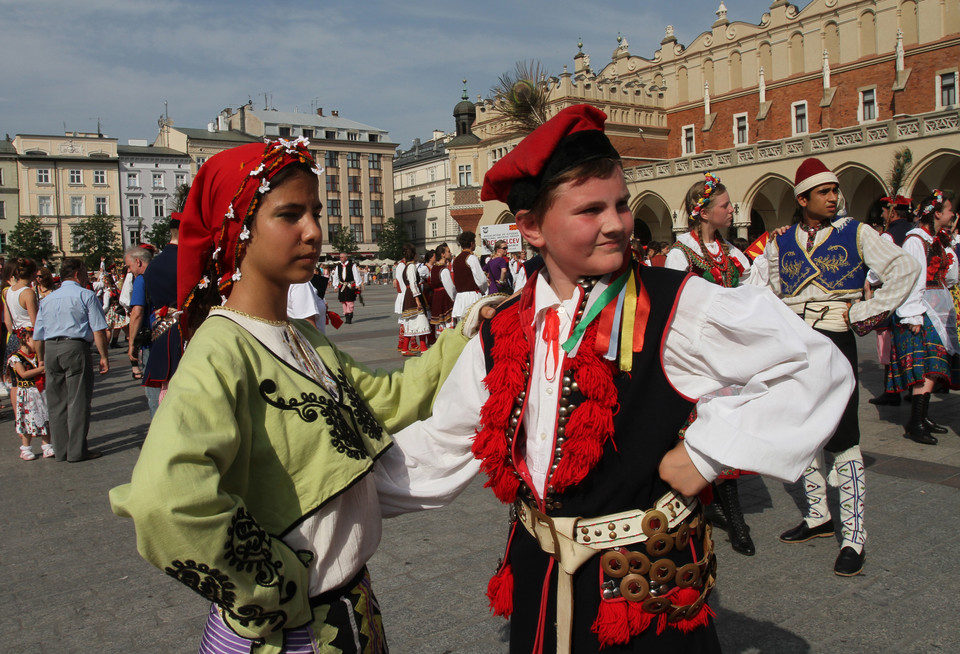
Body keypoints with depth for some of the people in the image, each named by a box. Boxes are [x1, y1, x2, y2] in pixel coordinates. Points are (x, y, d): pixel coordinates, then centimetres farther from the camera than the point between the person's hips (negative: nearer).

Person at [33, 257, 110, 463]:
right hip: (75, 347, -6)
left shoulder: (47, 299, 17)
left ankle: (61, 450, 17)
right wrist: (103, 356, -4)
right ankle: (77, 451, 0)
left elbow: (38, 335, 17)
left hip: (50, 349, 6)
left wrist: (41, 360, 26)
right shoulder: (86, 295, 0)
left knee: (56, 403, 10)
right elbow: (98, 330, -7)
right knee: (78, 401, -2)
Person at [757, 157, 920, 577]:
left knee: (843, 440, -7)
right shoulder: (781, 244, 9)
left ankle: (853, 537, 0)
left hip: (835, 342, -4)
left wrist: (867, 311, -9)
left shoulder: (856, 234, 2)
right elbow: (757, 287, 18)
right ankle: (817, 517, 28)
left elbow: (905, 270, -4)